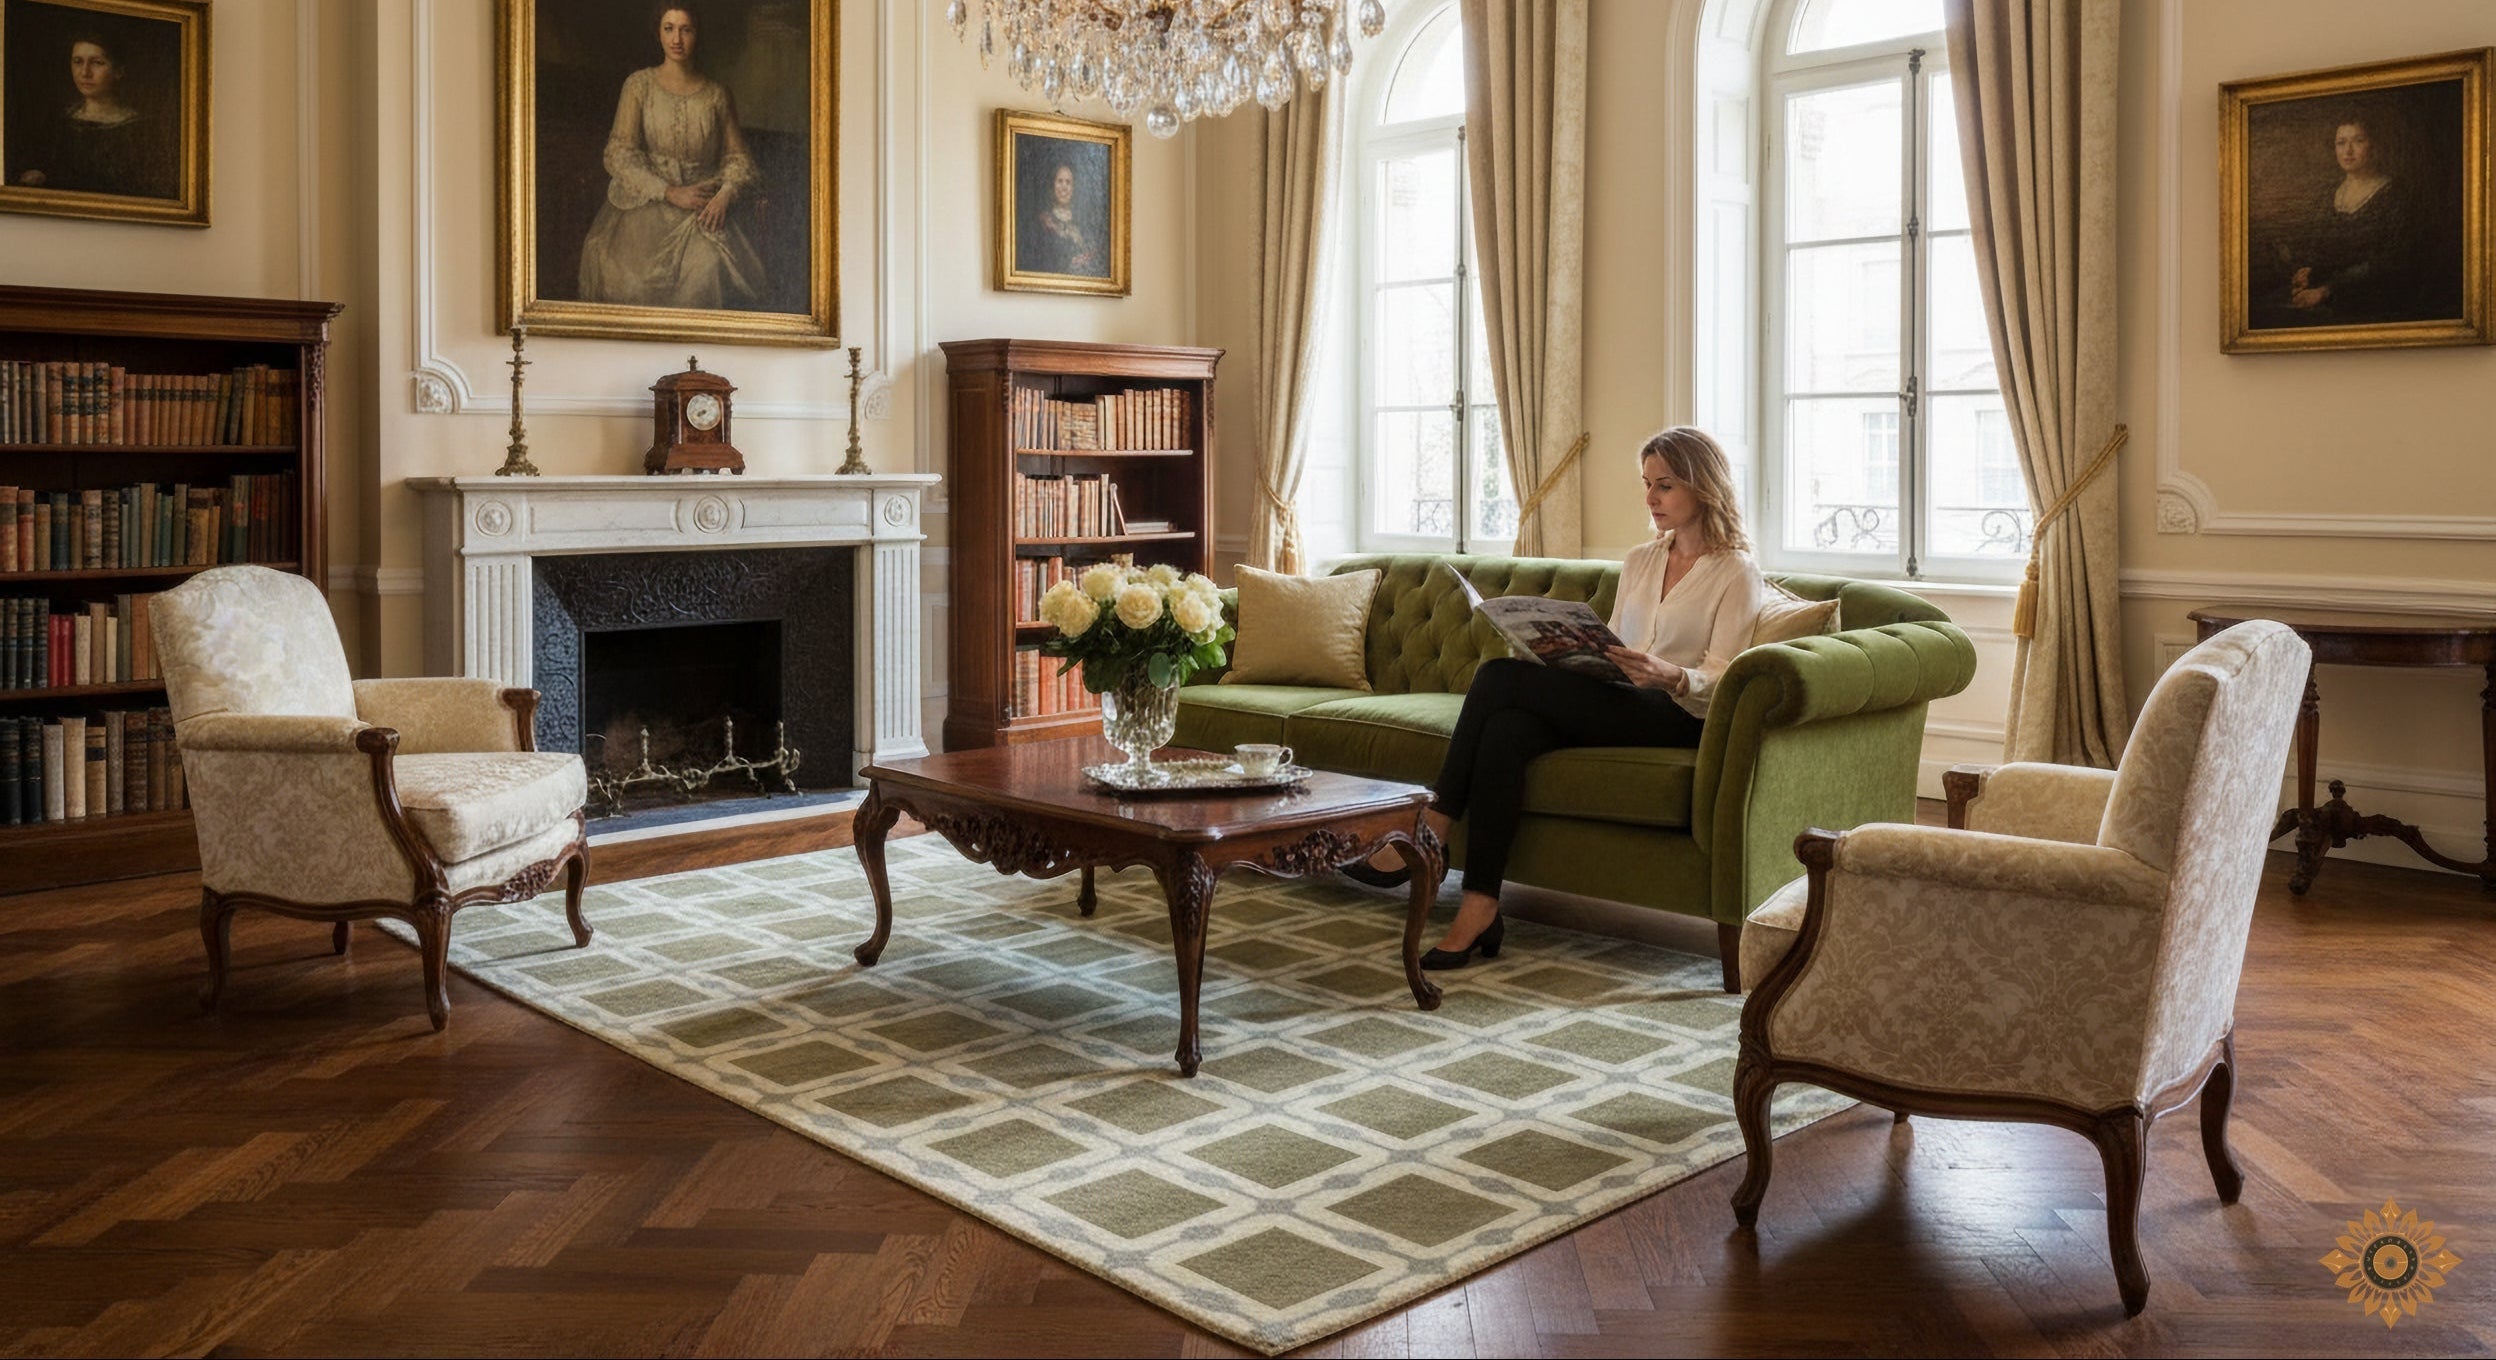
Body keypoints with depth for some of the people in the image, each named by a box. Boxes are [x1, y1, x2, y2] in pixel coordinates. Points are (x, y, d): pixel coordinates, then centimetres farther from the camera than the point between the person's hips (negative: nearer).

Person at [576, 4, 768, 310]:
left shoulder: (716, 94, 12)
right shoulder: (639, 84, 6)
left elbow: (737, 155, 12)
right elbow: (620, 153, -1)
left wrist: (726, 193, -10)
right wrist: (670, 192, -13)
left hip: (703, 203, 1)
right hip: (647, 200, -1)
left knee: (711, 266, -30)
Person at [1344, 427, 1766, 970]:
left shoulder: (1737, 573, 2)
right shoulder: (1639, 560, 23)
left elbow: (1719, 684, -7)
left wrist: (1669, 675, -28)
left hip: (1676, 718, -6)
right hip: (1613, 704, 6)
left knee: (1500, 677, -24)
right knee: (1506, 729, -29)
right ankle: (1479, 908, -33)